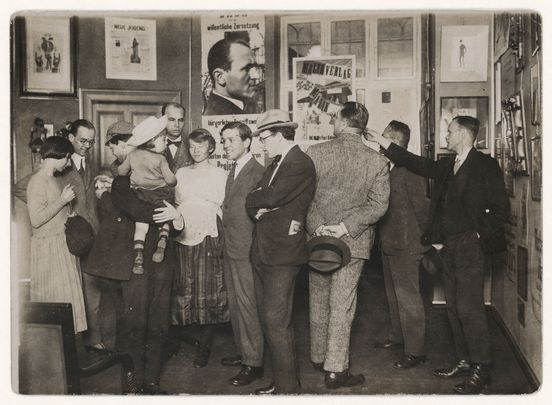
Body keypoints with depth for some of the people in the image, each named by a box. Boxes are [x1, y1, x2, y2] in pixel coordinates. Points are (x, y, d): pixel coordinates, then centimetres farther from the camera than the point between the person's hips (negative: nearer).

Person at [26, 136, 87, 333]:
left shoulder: (51, 180, 15)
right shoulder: (38, 181, -13)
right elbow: (36, 219, -21)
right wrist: (63, 200, -17)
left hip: (62, 246, 9)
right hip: (49, 247, -9)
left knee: (66, 295, 10)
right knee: (55, 297, -5)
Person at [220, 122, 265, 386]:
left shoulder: (258, 172, -14)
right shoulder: (233, 172, 15)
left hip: (246, 252, -9)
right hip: (230, 250, 9)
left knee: (248, 307, -1)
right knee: (235, 305, 17)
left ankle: (253, 364, 10)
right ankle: (244, 353, 30)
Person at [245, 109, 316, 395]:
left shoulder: (301, 164, -10)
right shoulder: (275, 164, 18)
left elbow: (273, 196, -23)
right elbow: (253, 204, 14)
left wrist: (255, 198, -4)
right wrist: (258, 210, -8)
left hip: (282, 254, -9)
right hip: (262, 253, 9)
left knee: (277, 324, -6)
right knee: (268, 321, 13)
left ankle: (287, 388, 7)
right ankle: (280, 380, 26)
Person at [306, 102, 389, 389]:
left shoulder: (315, 152, -6)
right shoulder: (377, 161, -5)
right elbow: (378, 204, -9)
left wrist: (317, 226, -9)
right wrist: (346, 227, -12)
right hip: (352, 242, -1)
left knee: (318, 301, 17)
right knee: (341, 305, 5)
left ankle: (318, 357, 33)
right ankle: (335, 369, 10)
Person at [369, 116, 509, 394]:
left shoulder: (485, 165, -7)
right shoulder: (447, 166, 14)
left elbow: (501, 209, -9)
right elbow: (418, 163, 13)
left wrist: (478, 234, -11)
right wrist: (384, 143, 11)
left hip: (469, 246, -7)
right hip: (449, 246, 7)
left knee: (469, 307, -7)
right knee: (454, 306, 12)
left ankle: (481, 369, 4)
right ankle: (464, 361, 24)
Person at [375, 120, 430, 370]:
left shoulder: (410, 169, -17)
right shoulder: (387, 167, 10)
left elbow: (421, 205, -15)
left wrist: (426, 236, -7)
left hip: (405, 244, -9)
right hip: (388, 243, 9)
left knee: (408, 297, -3)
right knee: (394, 294, 20)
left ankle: (415, 351, 7)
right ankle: (397, 336, 36)